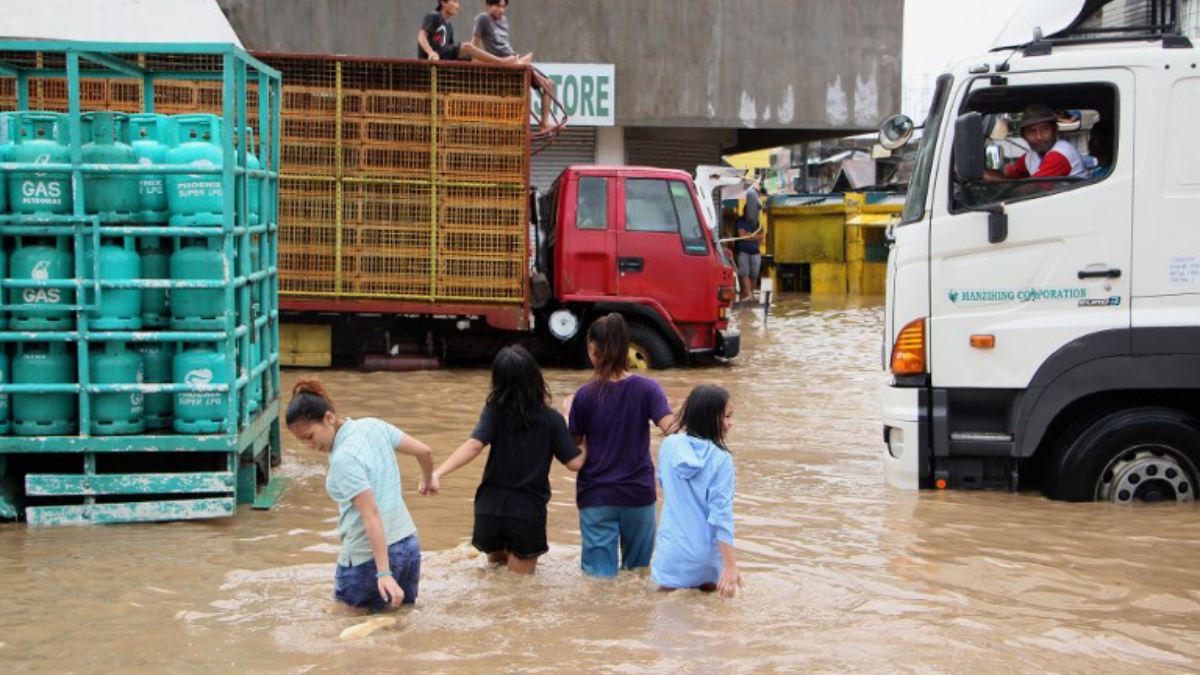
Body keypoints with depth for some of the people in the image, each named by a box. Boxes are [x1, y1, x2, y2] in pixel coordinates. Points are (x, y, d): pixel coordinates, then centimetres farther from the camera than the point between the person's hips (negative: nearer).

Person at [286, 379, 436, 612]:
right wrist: (428, 479, 30)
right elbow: (424, 451, 9)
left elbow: (372, 515, -25)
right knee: (403, 606, 25)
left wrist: (383, 573, -27)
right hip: (409, 543, 8)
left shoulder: (343, 459, -21)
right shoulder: (372, 425, 0)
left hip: (368, 557, -8)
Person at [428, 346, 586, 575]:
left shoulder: (494, 412, -5)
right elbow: (575, 462, -4)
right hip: (529, 513, -2)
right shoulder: (551, 419, -4)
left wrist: (437, 473, -28)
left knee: (495, 571, 33)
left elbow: (474, 445, -21)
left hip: (490, 510, 2)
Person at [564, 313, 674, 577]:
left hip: (596, 497, -1)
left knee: (599, 576, 1)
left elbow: (573, 445, 0)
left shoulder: (585, 395, -8)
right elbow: (671, 429, -17)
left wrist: (567, 412, 15)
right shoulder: (647, 389, -8)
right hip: (639, 494, 1)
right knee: (637, 569, 18)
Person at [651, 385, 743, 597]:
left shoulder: (669, 445, -3)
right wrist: (730, 565, -14)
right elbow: (722, 513, -15)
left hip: (672, 550, 2)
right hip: (705, 554, -2)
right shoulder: (721, 459, -13)